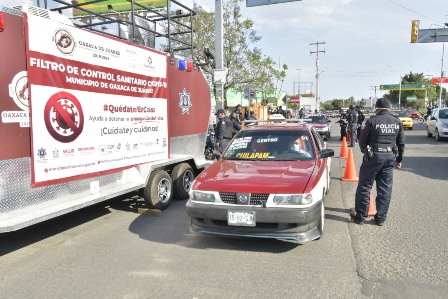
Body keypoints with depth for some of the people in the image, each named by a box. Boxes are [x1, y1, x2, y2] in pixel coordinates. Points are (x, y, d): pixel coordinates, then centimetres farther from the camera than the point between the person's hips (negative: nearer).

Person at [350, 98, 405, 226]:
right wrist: (399, 159, 21)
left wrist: (365, 151, 15)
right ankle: (381, 218, 17)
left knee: (364, 186, 5)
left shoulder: (372, 121, -8)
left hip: (374, 156, -5)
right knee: (385, 189, 10)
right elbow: (401, 143, 11)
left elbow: (362, 141, -5)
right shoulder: (397, 122, 7)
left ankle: (360, 216, 11)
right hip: (390, 157, 5)